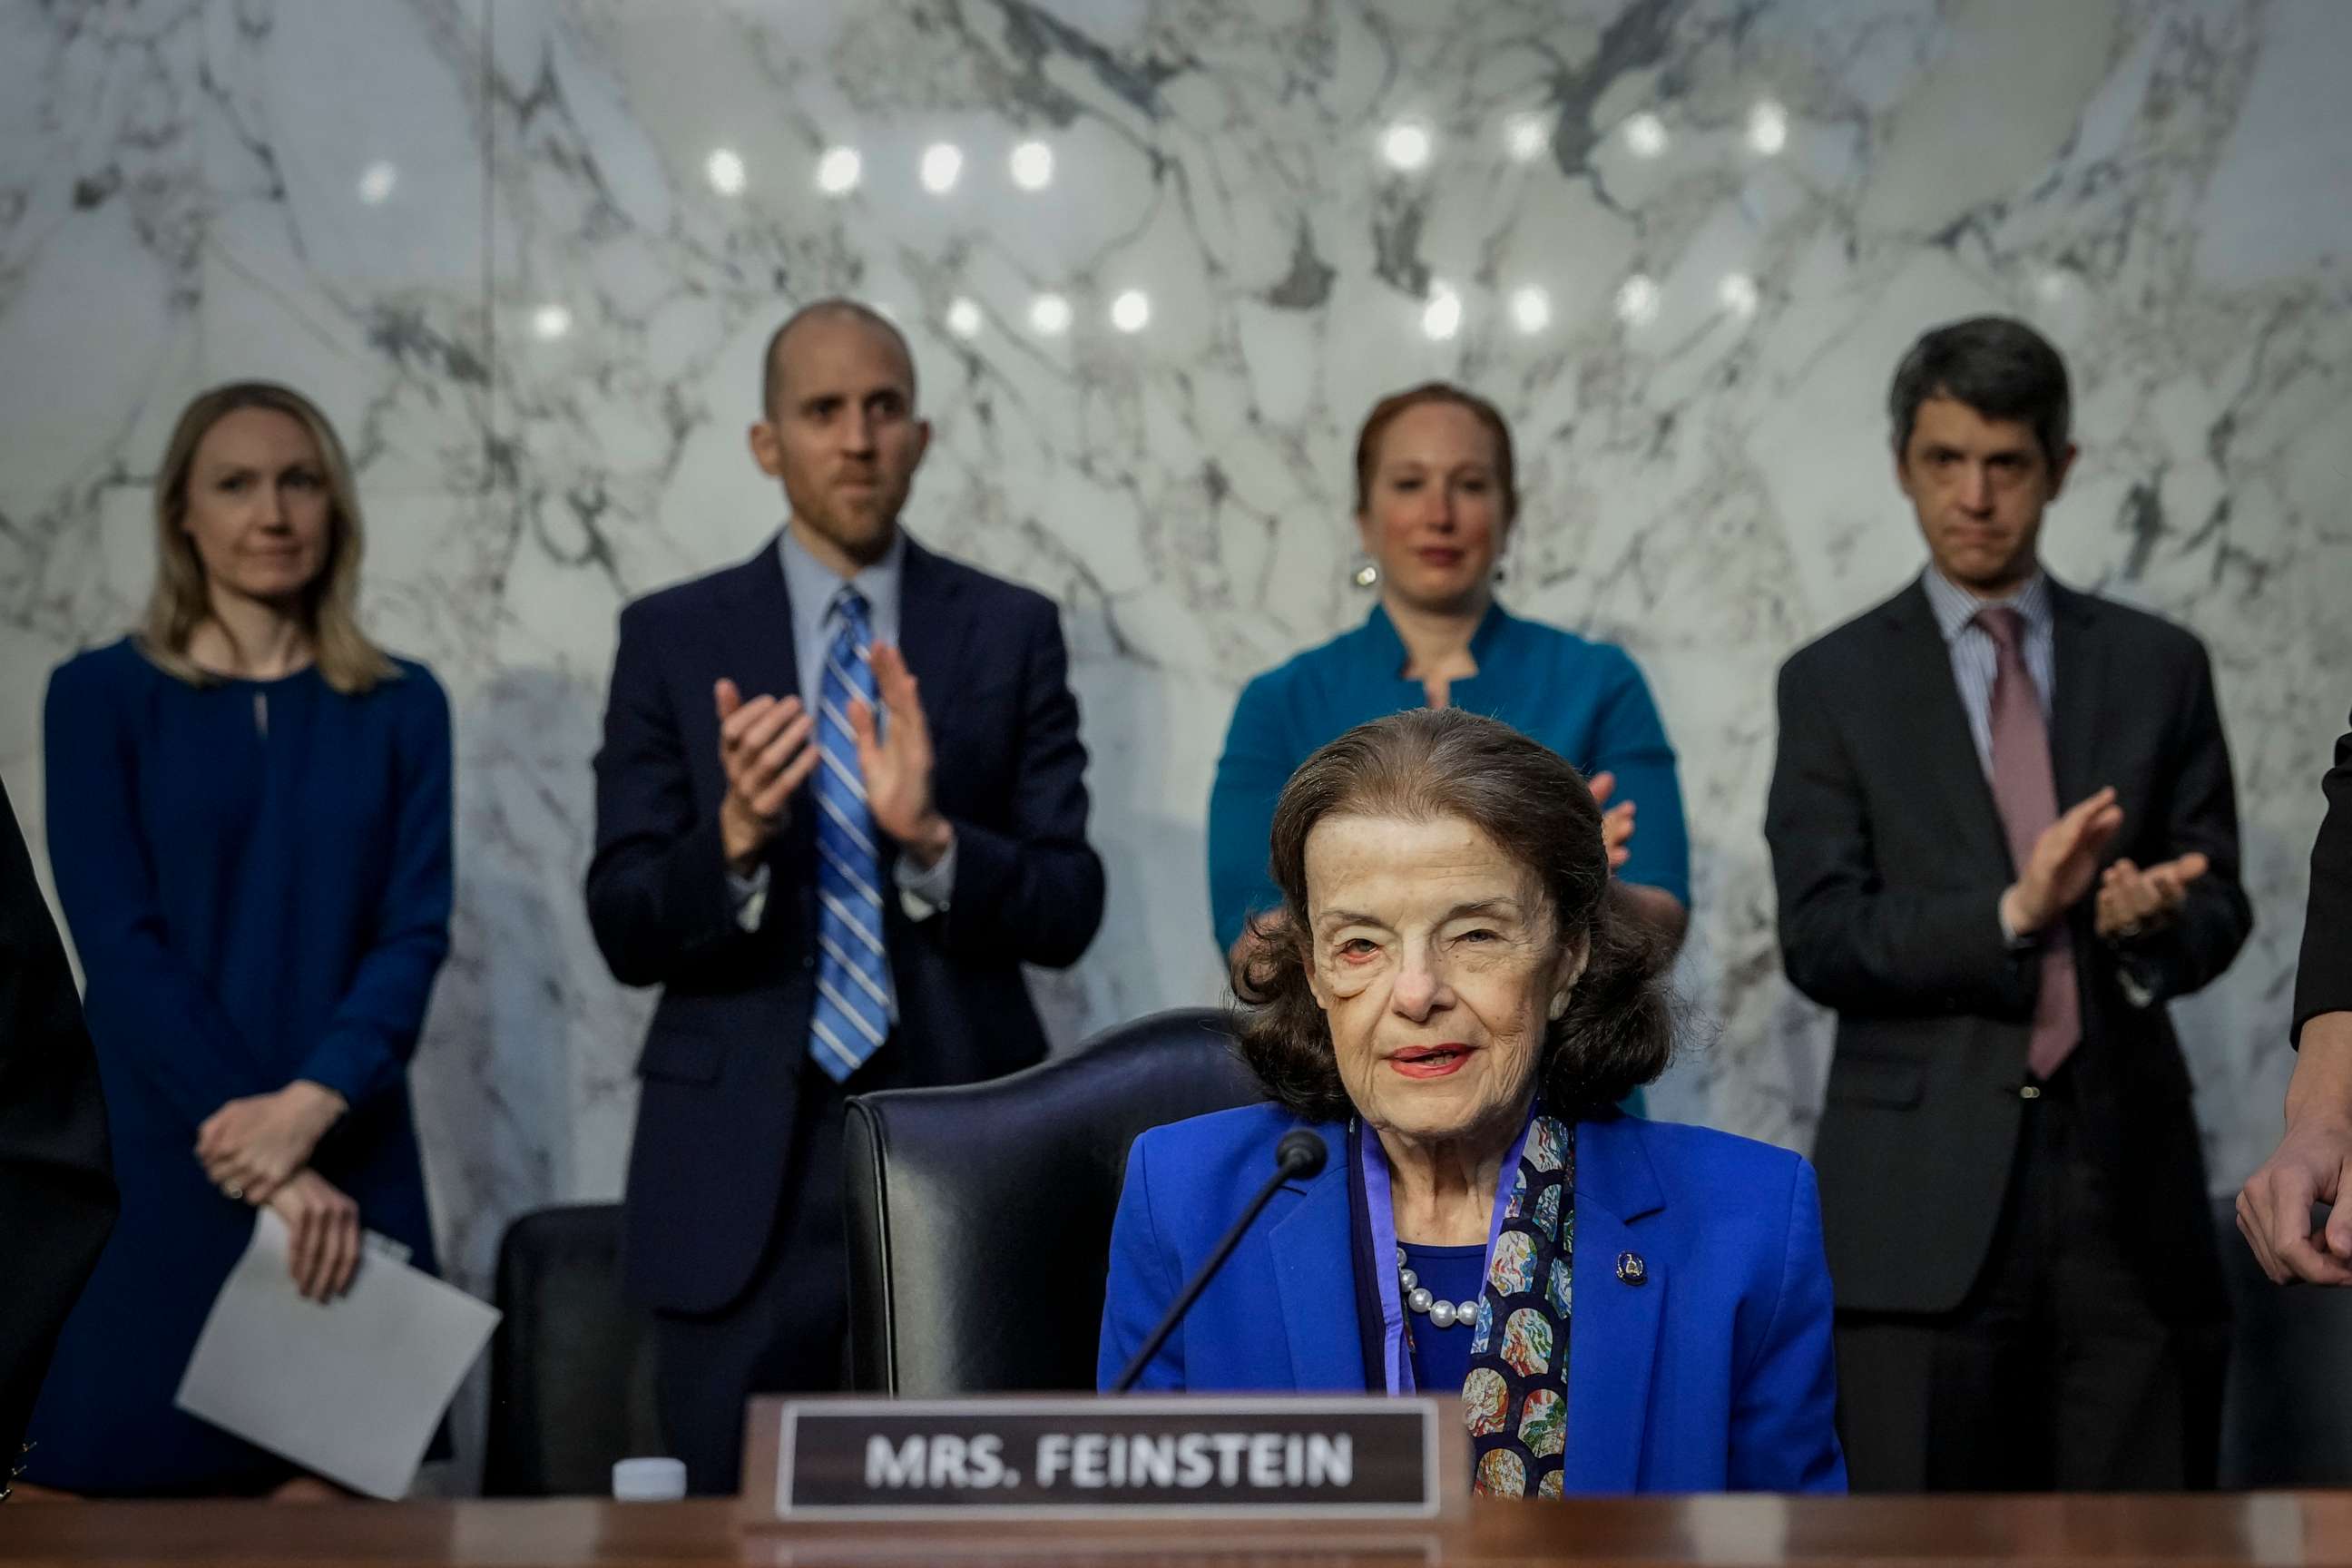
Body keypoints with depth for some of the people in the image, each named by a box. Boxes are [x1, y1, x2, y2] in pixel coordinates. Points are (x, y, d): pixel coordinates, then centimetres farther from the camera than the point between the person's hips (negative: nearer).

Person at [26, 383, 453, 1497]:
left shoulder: (400, 708, 8)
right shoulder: (102, 695, 2)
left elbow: (415, 931, 0)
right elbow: (118, 940, -6)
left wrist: (307, 1106, -17)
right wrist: (252, 1152, -16)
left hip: (350, 1164, 2)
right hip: (155, 1170, -2)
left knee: (328, 1494, 1)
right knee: (135, 1495, -3)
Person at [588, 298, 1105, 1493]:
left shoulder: (1011, 633, 4)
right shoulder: (672, 638, 4)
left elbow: (1067, 913, -1)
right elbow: (625, 931, -2)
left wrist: (932, 836, -20)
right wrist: (734, 838, -21)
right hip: (742, 1169, 0)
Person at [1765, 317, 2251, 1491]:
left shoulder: (2157, 666, 12)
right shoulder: (1834, 684, 6)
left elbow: (2219, 903, 11)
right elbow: (1819, 942, -2)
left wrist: (2157, 922, -13)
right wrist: (2011, 912, -17)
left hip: (2127, 1174, 2)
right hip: (1924, 1191, -2)